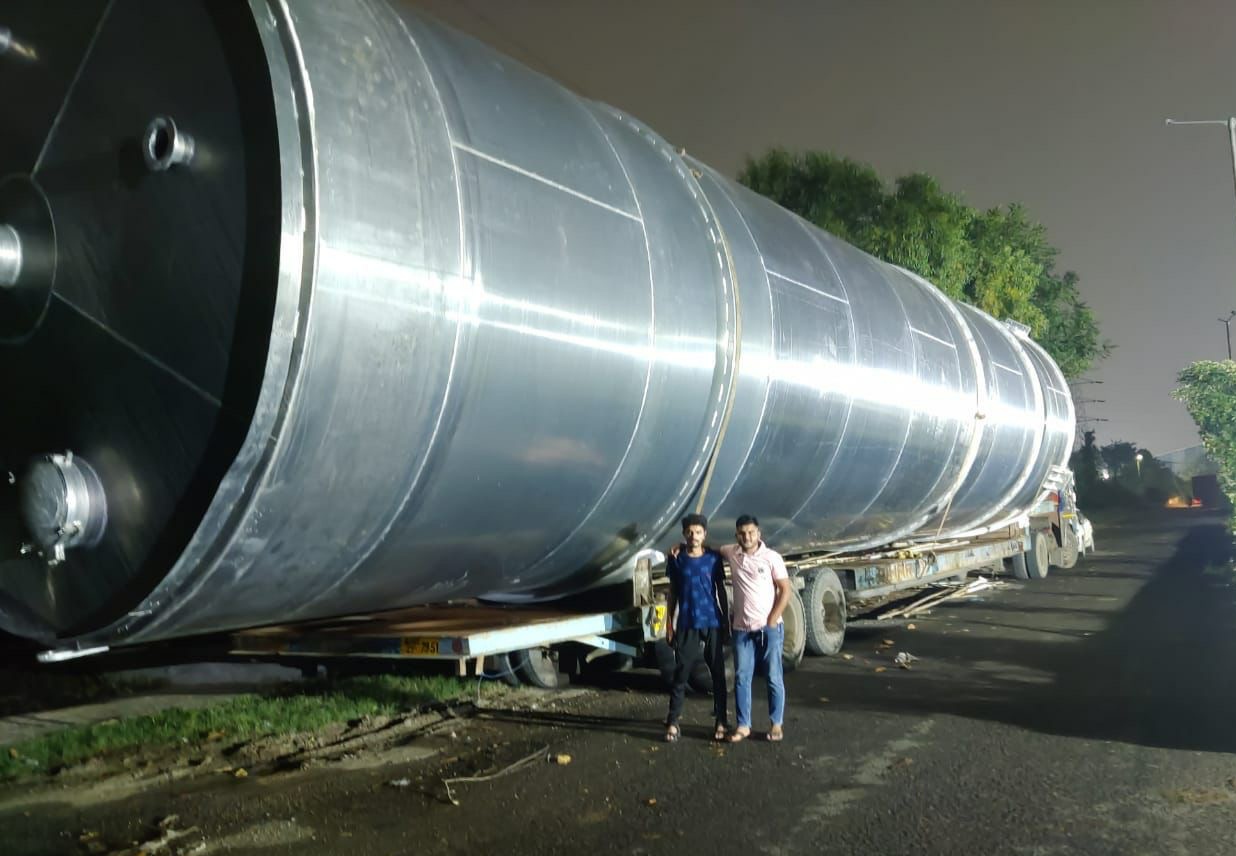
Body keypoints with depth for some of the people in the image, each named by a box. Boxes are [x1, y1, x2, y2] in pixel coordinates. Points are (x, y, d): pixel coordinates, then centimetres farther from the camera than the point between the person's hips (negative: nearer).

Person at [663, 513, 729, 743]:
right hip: (686, 625, 0)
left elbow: (721, 591, 7)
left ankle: (721, 721, 14)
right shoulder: (676, 558, 3)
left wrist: (726, 622, 4)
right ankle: (672, 723, 5)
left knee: (718, 672, 5)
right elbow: (673, 592, 8)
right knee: (681, 673, 0)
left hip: (713, 623, 0)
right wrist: (669, 623, 4)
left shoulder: (714, 558, 1)